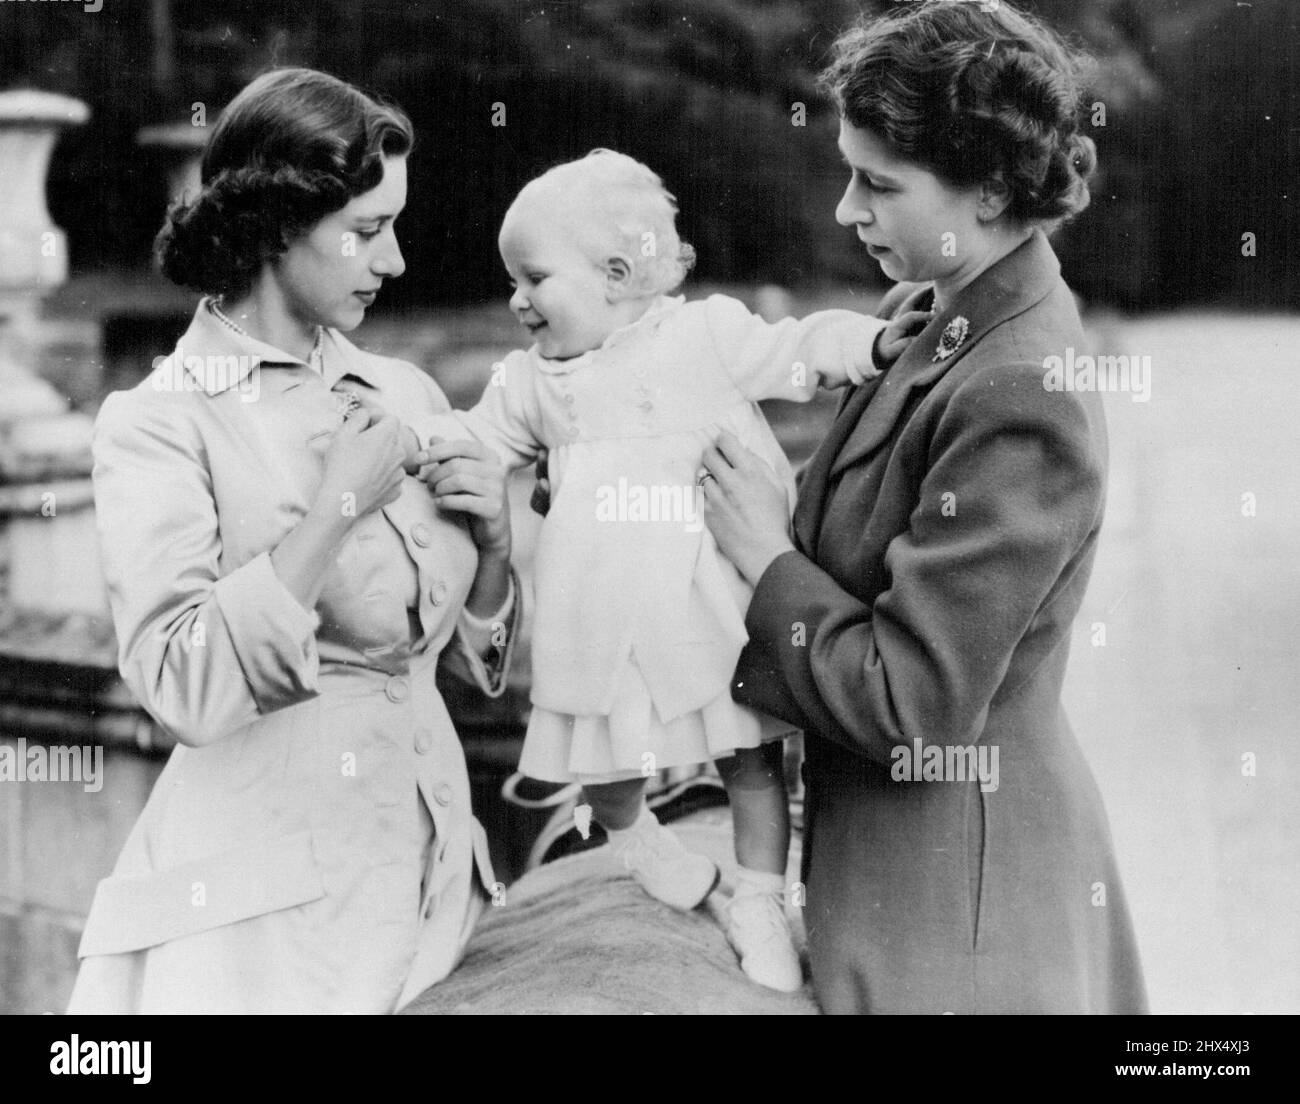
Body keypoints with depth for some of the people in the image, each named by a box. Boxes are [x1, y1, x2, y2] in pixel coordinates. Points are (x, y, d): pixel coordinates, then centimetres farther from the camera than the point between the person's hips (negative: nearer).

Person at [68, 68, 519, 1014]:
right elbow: (182, 689, -21)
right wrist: (337, 508, -21)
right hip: (265, 896, -5)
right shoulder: (160, 422, -9)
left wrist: (494, 539, -5)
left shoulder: (406, 396, 5)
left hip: (431, 863, 5)